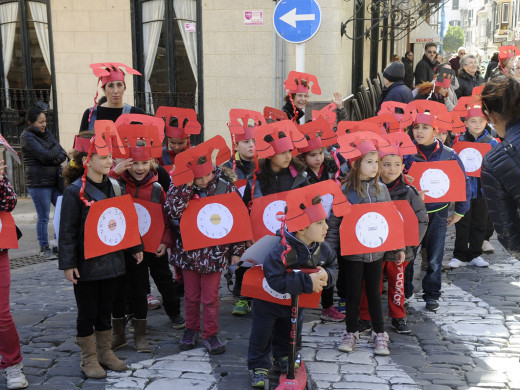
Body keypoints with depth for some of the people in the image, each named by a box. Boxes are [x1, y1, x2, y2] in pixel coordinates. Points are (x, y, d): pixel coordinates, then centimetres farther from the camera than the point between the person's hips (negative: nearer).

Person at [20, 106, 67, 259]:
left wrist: (54, 158, -14)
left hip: (55, 180, 7)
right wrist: (56, 150, 0)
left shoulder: (46, 133, 15)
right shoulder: (27, 136, -7)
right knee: (43, 217, -1)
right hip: (39, 182, -7)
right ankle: (44, 249, 9)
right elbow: (46, 155, -18)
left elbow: (63, 154, 7)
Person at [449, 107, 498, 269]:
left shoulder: (492, 142, 3)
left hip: (482, 189, 2)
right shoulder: (458, 141, 0)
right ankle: (460, 255, 11)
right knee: (462, 223, 2)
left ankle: (475, 255, 21)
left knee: (480, 223, 10)